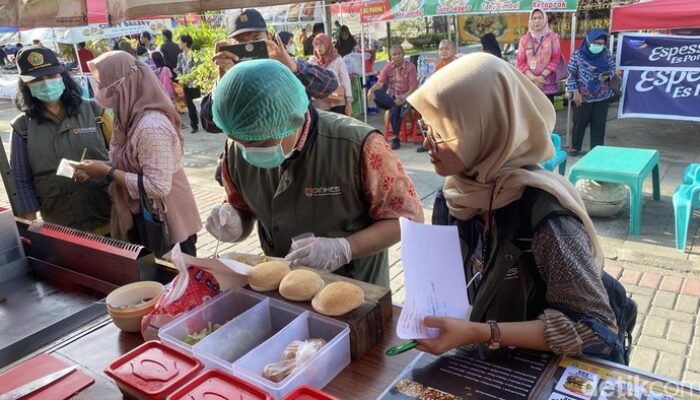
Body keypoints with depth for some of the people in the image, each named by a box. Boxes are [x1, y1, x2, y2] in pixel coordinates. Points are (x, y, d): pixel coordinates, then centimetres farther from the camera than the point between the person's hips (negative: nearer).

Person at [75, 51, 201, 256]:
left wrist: (108, 173, -21)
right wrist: (101, 166, -4)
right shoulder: (131, 118, 2)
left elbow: (158, 187, -28)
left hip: (165, 222, -9)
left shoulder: (152, 126, -26)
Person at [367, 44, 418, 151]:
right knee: (375, 94, -26)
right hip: (390, 96, 4)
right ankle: (401, 106, -28)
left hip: (405, 97, -3)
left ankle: (396, 138, -16)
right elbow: (380, 83, -4)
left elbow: (413, 88, -12)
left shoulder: (410, 67, -6)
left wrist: (403, 99, -28)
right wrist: (371, 90, -26)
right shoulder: (388, 67, 5)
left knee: (394, 110, -34)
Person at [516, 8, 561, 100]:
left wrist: (542, 76, -10)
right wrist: (533, 78, -9)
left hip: (547, 84, -1)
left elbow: (556, 59, 2)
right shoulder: (524, 39, 9)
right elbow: (520, 62, 4)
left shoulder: (553, 36, 6)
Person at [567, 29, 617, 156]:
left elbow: (612, 68, 9)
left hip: (602, 96, 3)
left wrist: (608, 75, -14)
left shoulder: (606, 53, -1)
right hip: (583, 96, -3)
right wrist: (575, 92, -13)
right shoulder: (578, 55, -11)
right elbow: (571, 74, -8)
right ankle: (575, 147, 23)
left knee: (599, 123, 7)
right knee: (580, 122, 7)